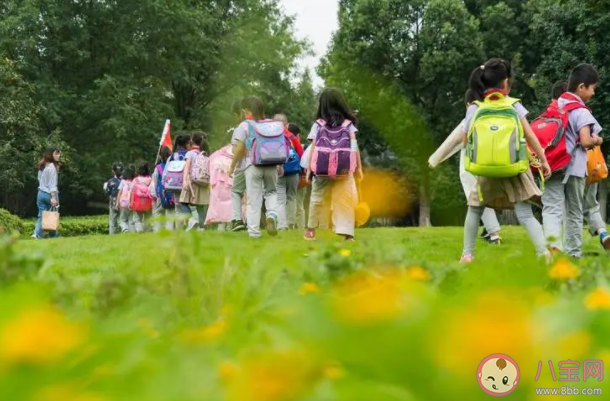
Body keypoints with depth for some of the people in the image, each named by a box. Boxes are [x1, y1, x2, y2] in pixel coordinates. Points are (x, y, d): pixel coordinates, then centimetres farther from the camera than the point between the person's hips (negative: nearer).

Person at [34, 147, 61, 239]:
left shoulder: (41, 167, 14)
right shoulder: (52, 167, -11)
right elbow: (52, 184, -16)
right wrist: (53, 197, -18)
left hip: (41, 193, 7)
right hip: (49, 194, -7)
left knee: (41, 216, 3)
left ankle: (37, 235, -11)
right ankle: (53, 236, 7)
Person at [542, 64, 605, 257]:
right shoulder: (581, 112, -9)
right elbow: (586, 141, -16)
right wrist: (597, 141, 4)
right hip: (573, 167, -4)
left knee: (551, 208, -5)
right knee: (574, 212, 11)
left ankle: (553, 244, -28)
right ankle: (573, 252, 18)